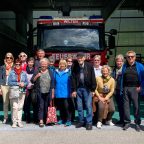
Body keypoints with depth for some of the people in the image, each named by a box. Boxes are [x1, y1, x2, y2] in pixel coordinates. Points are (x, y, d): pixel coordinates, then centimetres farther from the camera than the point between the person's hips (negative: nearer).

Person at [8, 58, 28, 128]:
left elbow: (27, 82, 8)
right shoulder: (11, 73, 2)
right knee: (15, 107, -8)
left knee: (20, 107, 4)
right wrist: (18, 83, -14)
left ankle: (19, 121, 13)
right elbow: (9, 82, -5)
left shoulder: (24, 73, 8)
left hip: (22, 92, 2)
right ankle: (14, 122, 2)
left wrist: (24, 84, -14)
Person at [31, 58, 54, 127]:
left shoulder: (50, 72, 10)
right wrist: (36, 76, -13)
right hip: (40, 92, -1)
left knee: (47, 106, 5)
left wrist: (52, 93, 7)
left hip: (48, 92, 1)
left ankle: (46, 120, 16)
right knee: (41, 106, -6)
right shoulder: (37, 72, 7)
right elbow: (32, 81, 4)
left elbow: (52, 83, 10)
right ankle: (41, 121, -7)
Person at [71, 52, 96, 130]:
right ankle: (81, 121, 22)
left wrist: (93, 89, -5)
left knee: (88, 106, -2)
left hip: (87, 88, -2)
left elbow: (93, 78, -3)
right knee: (79, 106, 9)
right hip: (78, 88, 3)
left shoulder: (89, 66, -3)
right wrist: (73, 90, -2)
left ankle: (89, 123, 7)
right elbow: (73, 79, 3)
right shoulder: (75, 67, 2)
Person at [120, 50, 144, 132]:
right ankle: (127, 122, 13)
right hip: (126, 88, 3)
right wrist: (122, 89, 6)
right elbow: (122, 78, 12)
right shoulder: (125, 66, 12)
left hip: (135, 88, -3)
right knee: (126, 105, 4)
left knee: (136, 106, -2)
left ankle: (137, 123, 8)